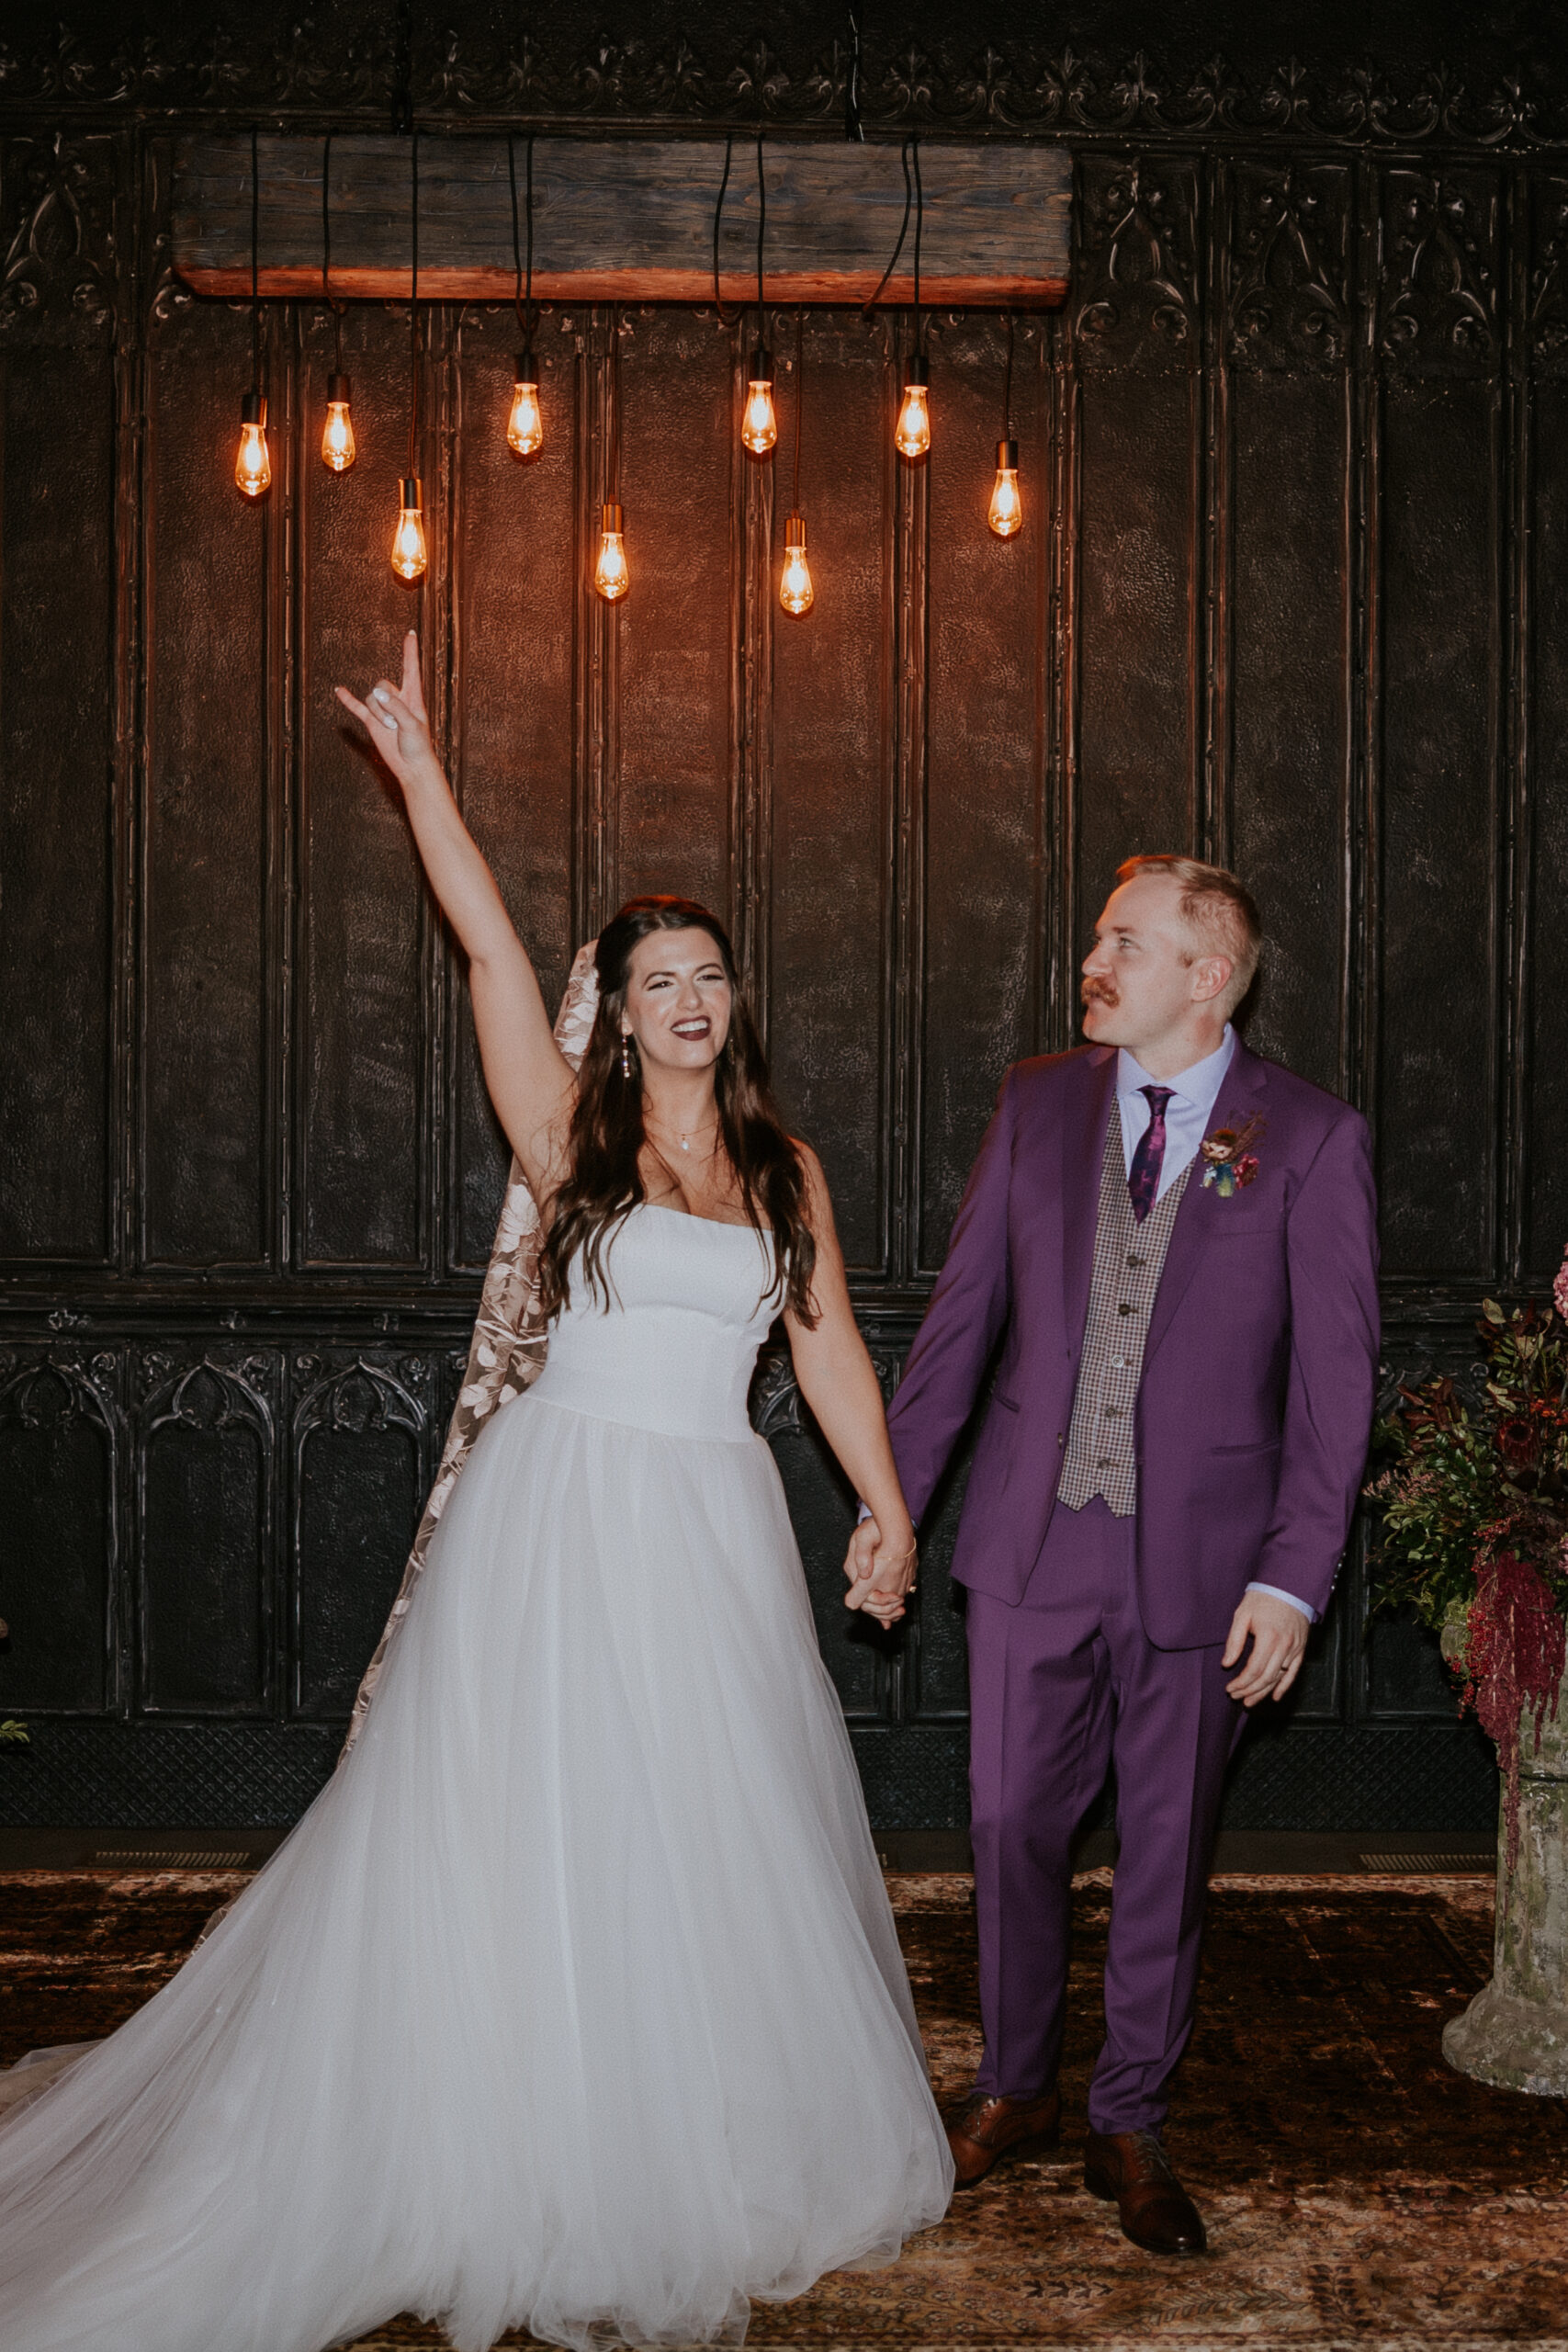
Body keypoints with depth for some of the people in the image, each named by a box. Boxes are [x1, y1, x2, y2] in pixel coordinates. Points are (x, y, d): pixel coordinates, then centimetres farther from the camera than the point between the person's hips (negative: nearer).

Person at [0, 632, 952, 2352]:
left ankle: (708, 2161, 26)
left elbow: (830, 1346, 11)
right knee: (537, 1834, 1)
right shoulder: (570, 1131, -1)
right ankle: (537, 2168, 15)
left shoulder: (786, 1170, 9)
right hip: (561, 1513, -3)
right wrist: (417, 764, -10)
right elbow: (489, 945, -7)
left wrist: (890, 1511, 10)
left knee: (713, 1839, 9)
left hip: (715, 1530, 3)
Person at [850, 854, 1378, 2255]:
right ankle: (1017, 2088, 30)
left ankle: (1131, 2126, 27)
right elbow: (964, 1310, 9)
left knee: (1167, 1854, 10)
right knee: (1013, 1827, 9)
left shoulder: (1313, 1141, -4)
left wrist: (1294, 1576, -10)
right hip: (1034, 1543, 3)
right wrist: (896, 1494, 6)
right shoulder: (1039, 1102, 5)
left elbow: (1334, 1376, -5)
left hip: (1201, 1560, -2)